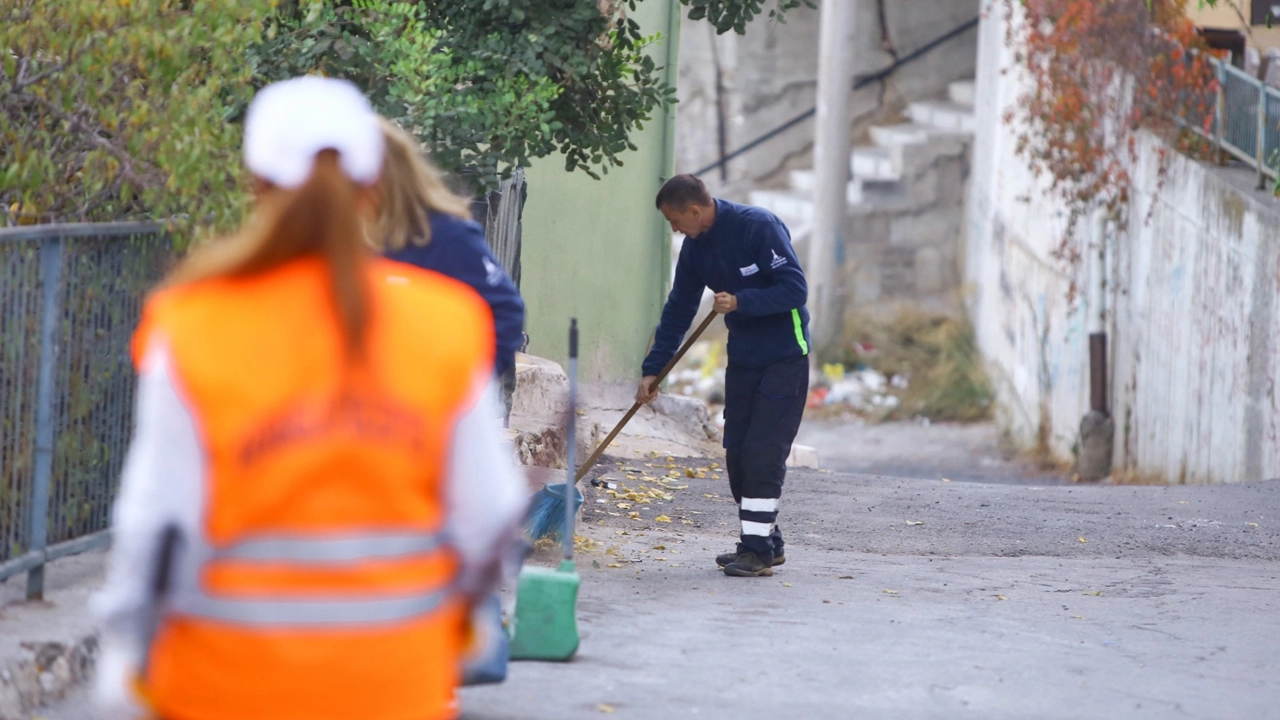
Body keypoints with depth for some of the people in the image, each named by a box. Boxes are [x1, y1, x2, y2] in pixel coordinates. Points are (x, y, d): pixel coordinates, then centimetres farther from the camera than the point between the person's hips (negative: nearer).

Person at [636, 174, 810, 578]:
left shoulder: (758, 227, -19)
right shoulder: (696, 246, 4)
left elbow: (795, 289, -22)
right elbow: (679, 310, 11)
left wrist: (741, 302, -29)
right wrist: (653, 370, 9)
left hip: (784, 358, -8)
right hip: (743, 357, 8)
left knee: (763, 451, -12)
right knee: (737, 451, 6)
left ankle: (759, 549, -8)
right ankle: (764, 542, 16)